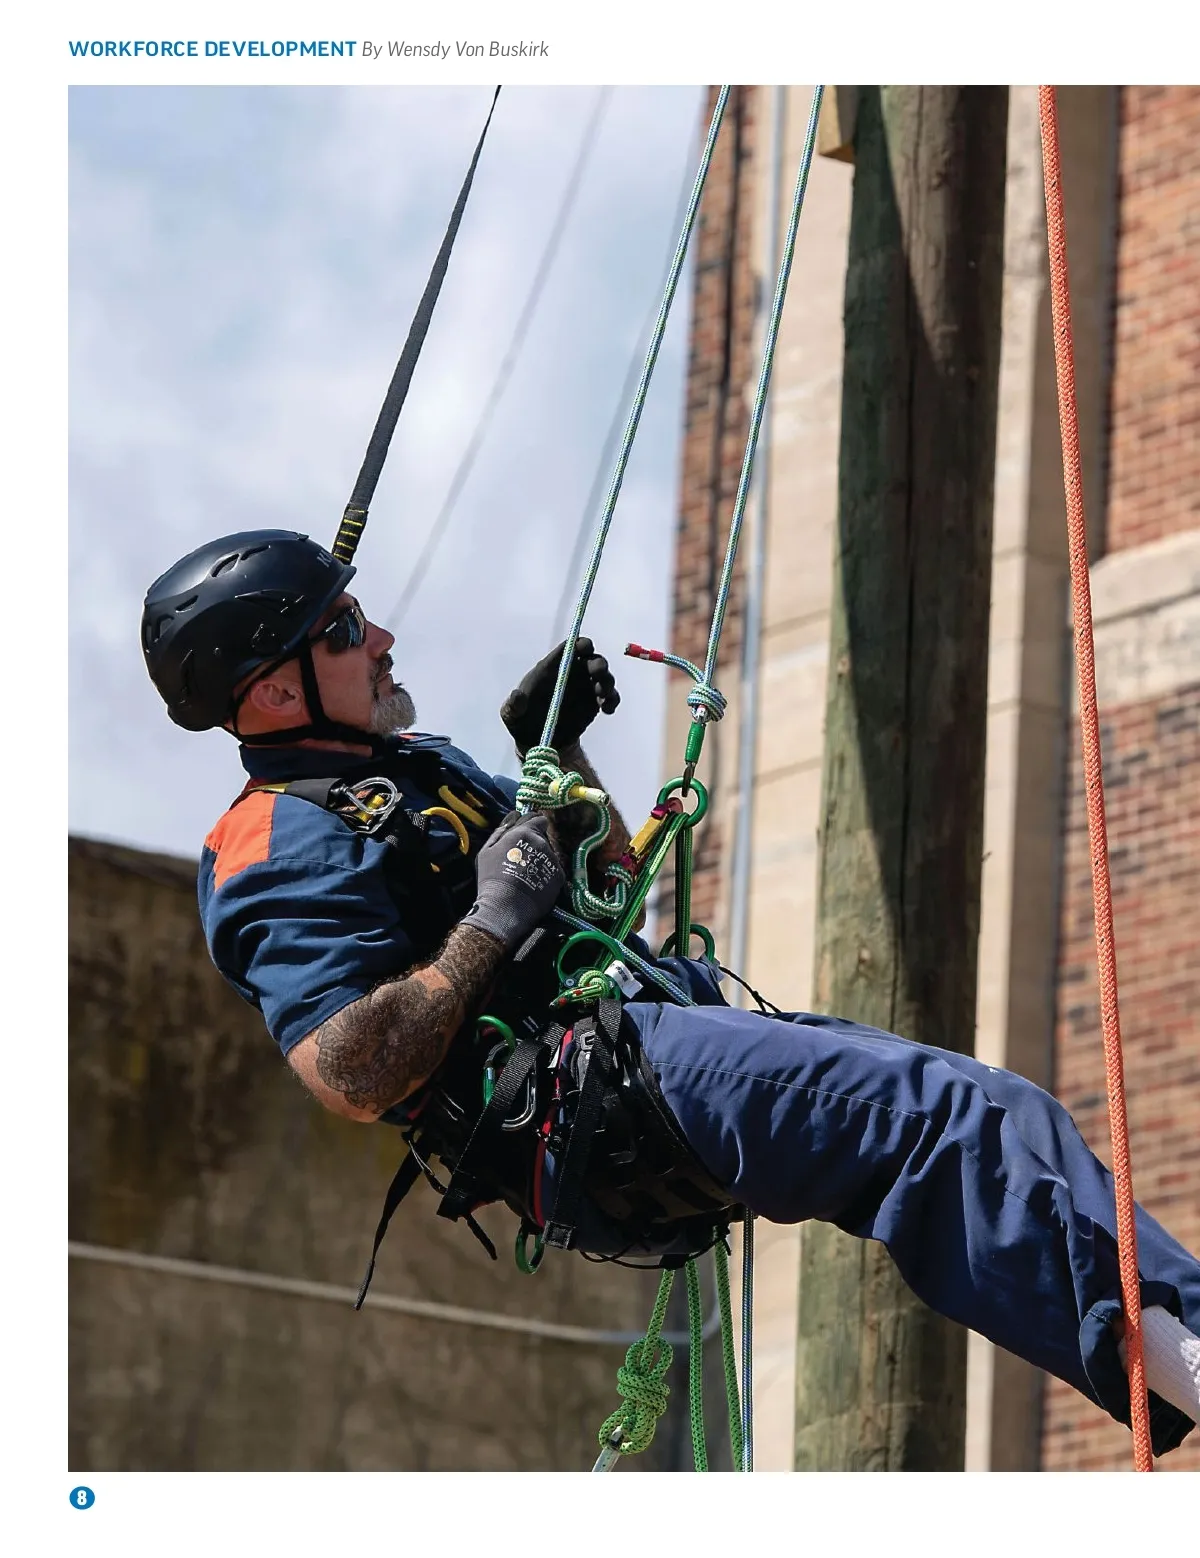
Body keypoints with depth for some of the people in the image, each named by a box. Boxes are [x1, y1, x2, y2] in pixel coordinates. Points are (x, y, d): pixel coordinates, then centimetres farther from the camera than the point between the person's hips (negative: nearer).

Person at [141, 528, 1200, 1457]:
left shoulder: (416, 763, 25)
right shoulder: (277, 847, -4)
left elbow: (610, 875, 34)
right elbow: (355, 1079, -18)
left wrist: (559, 757, 17)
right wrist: (494, 919, -12)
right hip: (590, 1090, -10)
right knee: (960, 1118, -27)